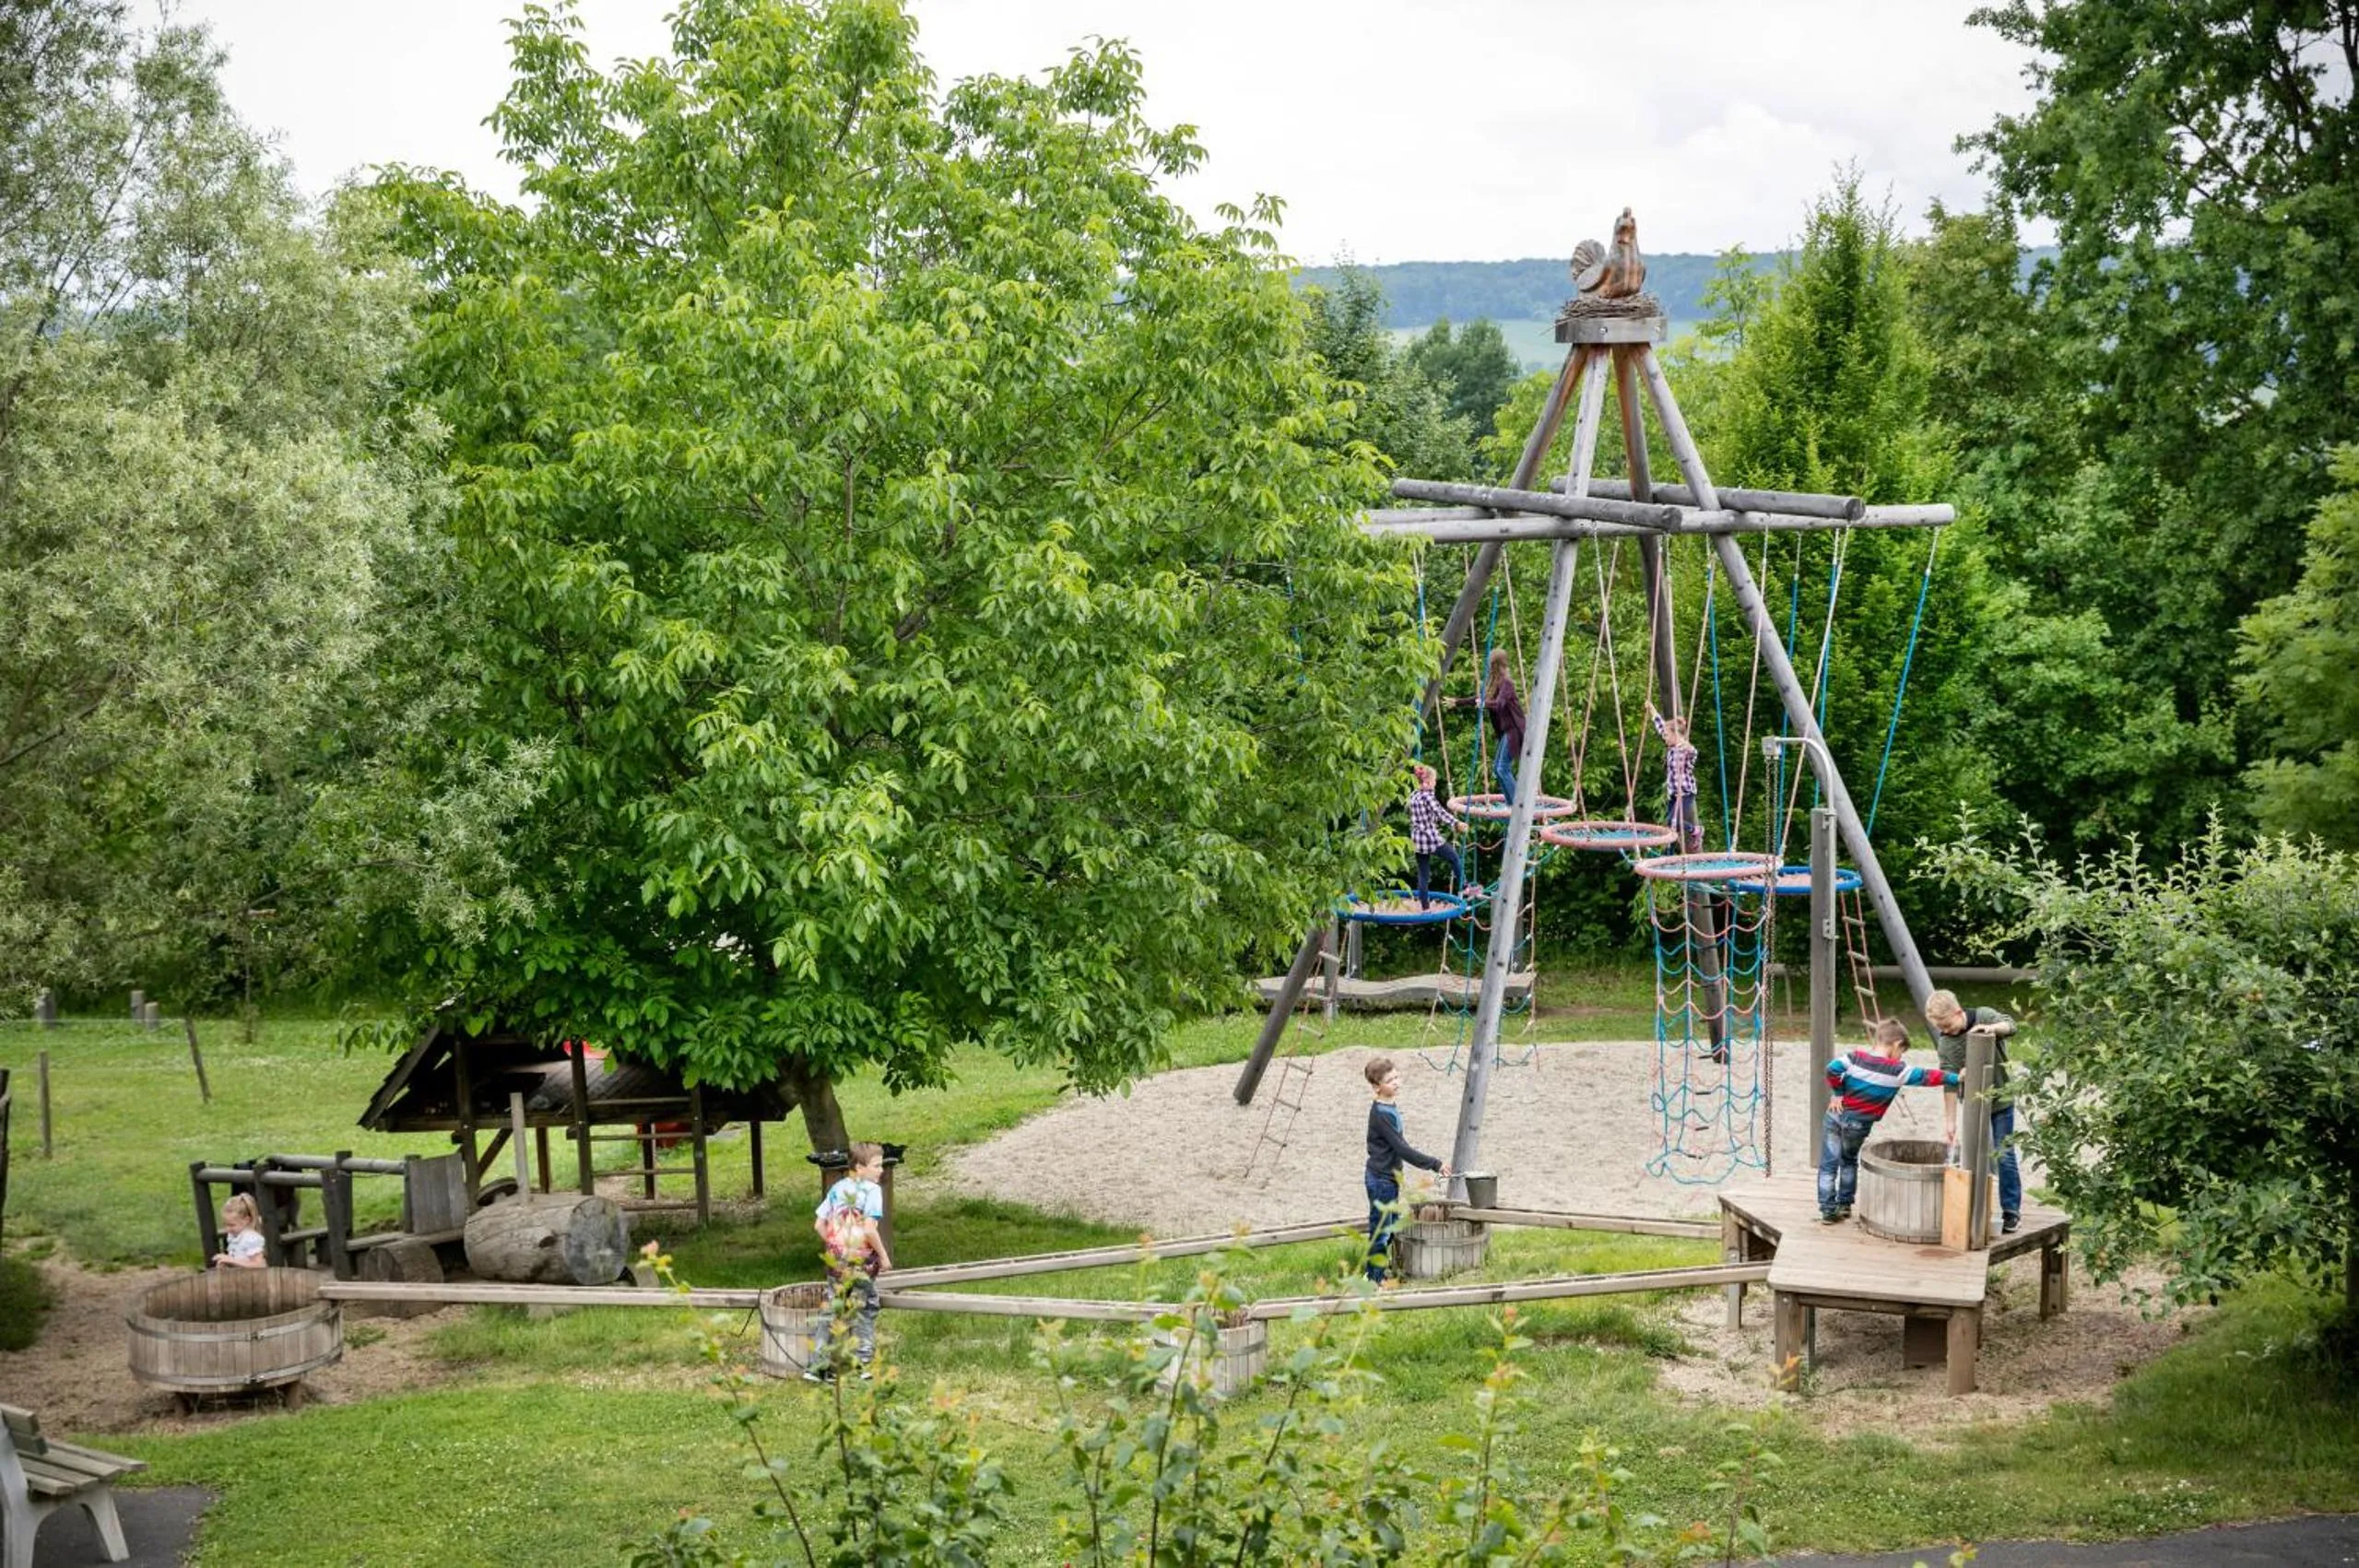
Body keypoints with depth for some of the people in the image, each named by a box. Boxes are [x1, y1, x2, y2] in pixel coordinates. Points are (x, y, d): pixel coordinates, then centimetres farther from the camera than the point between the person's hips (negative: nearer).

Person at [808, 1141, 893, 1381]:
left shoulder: (837, 1188, 6)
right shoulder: (872, 1190, -12)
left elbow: (819, 1225, 5)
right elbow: (869, 1230, -21)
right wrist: (884, 1256, -9)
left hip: (836, 1260, 5)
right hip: (862, 1260, -5)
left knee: (831, 1311, 12)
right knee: (865, 1312, 9)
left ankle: (816, 1366, 12)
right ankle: (861, 1365, 11)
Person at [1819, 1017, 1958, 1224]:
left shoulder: (1857, 1055, -5)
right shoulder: (1897, 1070, -10)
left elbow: (1832, 1069, -14)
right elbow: (1925, 1076, -9)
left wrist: (1838, 1093, -3)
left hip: (1837, 1114, 1)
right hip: (1857, 1125, -1)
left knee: (1829, 1164, 6)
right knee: (1849, 1161, 24)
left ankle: (1828, 1209, 2)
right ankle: (1844, 1204, 27)